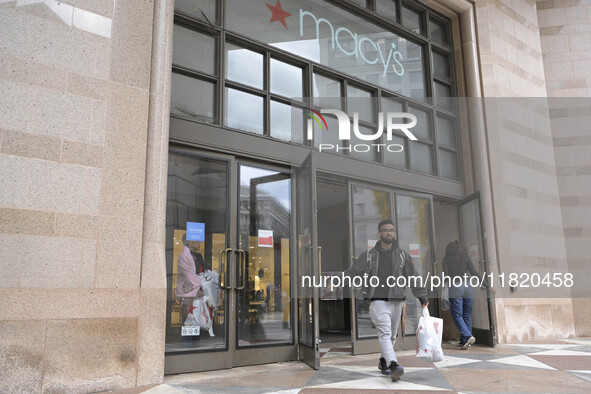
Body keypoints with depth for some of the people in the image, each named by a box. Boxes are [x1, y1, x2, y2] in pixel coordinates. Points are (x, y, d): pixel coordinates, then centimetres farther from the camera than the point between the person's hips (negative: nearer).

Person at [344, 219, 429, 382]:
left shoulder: (402, 255, 11)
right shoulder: (369, 255, 7)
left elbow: (413, 277, 13)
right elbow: (353, 272, 7)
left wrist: (422, 296, 9)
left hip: (397, 300, 3)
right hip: (377, 300, -3)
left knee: (392, 335, 10)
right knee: (384, 333, -18)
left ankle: (383, 362, 29)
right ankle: (394, 366, -28)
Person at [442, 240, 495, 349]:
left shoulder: (447, 259, 2)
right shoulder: (466, 258, 6)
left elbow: (445, 276, -5)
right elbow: (474, 273, -4)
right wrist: (488, 286, -4)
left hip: (455, 287, -3)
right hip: (467, 287, 3)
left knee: (457, 315, -1)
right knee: (467, 315, 10)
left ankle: (468, 337, -18)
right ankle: (464, 341, 12)